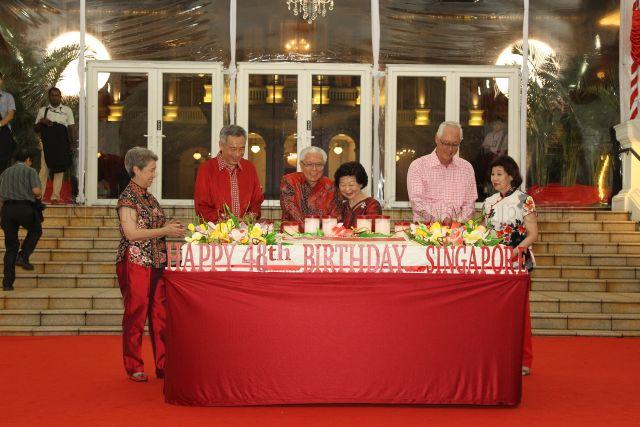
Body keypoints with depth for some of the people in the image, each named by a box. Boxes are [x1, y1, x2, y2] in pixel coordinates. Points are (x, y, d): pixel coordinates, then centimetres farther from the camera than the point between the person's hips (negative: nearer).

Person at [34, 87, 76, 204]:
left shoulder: (67, 110, 12)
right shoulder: (42, 110, 12)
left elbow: (71, 127, 9)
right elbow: (35, 129, 14)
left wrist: (73, 141, -4)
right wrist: (41, 122, -6)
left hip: (62, 145, 1)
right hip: (46, 144, -1)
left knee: (59, 170, 1)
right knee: (44, 169, -8)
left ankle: (55, 197, 5)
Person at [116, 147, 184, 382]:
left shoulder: (149, 197, 16)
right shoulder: (128, 198, -9)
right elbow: (131, 233, -17)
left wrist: (170, 227, 3)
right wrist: (164, 231, -14)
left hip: (156, 263, 8)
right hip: (135, 263, -8)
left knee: (160, 314, 6)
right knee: (136, 314, 0)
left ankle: (163, 365, 11)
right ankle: (134, 367, 10)